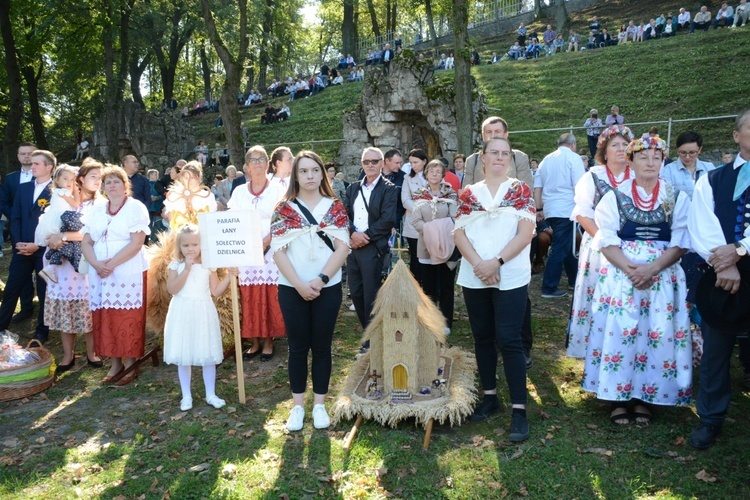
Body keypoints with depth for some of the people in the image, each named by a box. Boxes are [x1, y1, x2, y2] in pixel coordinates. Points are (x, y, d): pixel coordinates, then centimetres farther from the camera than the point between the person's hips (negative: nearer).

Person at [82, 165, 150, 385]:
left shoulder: (136, 208, -3)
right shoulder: (97, 211, 14)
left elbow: (136, 243, -13)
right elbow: (86, 243, 8)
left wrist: (111, 264, -17)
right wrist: (96, 264, -10)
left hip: (129, 274, -5)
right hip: (100, 275, 5)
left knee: (127, 321, -2)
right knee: (105, 320, 8)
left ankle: (130, 365, 9)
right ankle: (115, 363, 19)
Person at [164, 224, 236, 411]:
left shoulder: (208, 265, 0)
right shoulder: (176, 265, -2)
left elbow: (216, 291, 1)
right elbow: (172, 289, -14)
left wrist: (229, 276, -9)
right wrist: (187, 269, -19)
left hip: (203, 313, 0)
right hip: (182, 313, 0)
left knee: (208, 356, 6)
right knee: (182, 356, 7)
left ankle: (210, 394, 20)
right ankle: (186, 396, 21)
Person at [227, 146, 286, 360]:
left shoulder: (277, 189, 3)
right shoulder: (239, 192, 12)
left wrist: (266, 242, -15)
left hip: (270, 250, -2)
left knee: (269, 297, -2)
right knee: (250, 298, 2)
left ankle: (268, 341, 9)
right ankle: (254, 341, 13)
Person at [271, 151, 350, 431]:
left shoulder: (335, 207, 3)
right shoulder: (284, 208, 1)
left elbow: (342, 247, -4)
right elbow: (278, 251, -4)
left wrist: (321, 279, -14)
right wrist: (299, 284, -13)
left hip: (328, 288, 1)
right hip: (292, 288, 0)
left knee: (322, 346, 8)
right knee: (298, 347, 7)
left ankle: (319, 404, 20)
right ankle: (298, 405, 19)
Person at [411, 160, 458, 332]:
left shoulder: (450, 194, 1)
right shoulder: (419, 195, 5)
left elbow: (454, 219, -7)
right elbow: (415, 221, -4)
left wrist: (442, 231, -23)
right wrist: (429, 229, -20)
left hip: (447, 246, -2)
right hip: (426, 246, 2)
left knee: (446, 286, 4)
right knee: (428, 286, 10)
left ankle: (446, 323, 13)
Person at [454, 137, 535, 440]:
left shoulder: (520, 190, 1)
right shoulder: (468, 194, 8)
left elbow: (525, 234, -7)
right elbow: (459, 233, 1)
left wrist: (496, 262, -17)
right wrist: (478, 263, -14)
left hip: (511, 278, -3)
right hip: (474, 278, 3)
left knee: (508, 341, -6)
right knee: (482, 337, 11)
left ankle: (519, 409, 1)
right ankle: (490, 397, 25)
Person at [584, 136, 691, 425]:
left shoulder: (677, 198, 6)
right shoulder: (615, 196, 4)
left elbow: (681, 242, -1)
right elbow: (606, 240, -3)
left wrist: (652, 269, -16)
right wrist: (629, 269, -17)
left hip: (663, 277, 1)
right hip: (619, 276, -1)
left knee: (656, 335, 1)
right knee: (618, 332, -3)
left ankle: (644, 397, 17)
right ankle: (618, 397, 11)